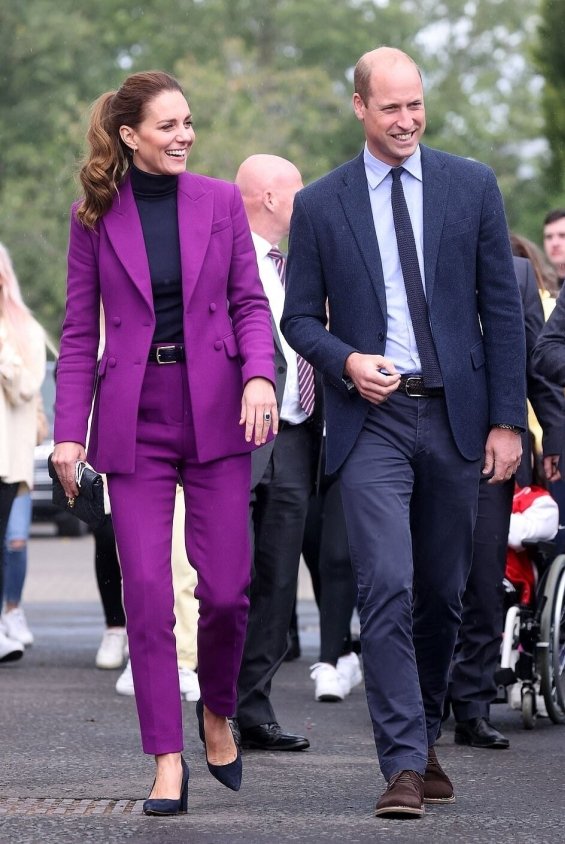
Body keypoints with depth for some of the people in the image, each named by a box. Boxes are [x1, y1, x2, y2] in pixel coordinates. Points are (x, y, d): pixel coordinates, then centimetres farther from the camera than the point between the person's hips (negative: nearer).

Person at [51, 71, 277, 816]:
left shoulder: (221, 202, 4)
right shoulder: (95, 216, 2)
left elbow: (250, 302, 5)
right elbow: (79, 333, 4)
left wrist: (260, 375, -14)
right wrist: (69, 431, -3)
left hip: (216, 413, 1)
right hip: (134, 420, -1)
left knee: (226, 589, -1)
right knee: (147, 594, -4)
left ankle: (217, 712, 27)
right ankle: (167, 759, 3)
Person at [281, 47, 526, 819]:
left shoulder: (472, 187, 5)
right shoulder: (320, 205, 4)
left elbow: (502, 308, 5)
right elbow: (300, 319, 8)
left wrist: (507, 420, 0)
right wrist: (346, 362, -13)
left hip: (455, 416, 2)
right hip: (372, 421, -2)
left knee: (442, 595, 10)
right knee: (387, 590, -14)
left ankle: (423, 740, 27)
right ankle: (404, 765, -15)